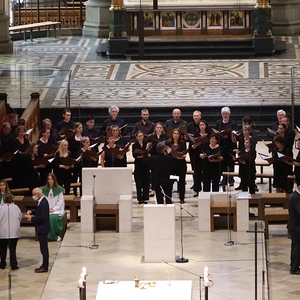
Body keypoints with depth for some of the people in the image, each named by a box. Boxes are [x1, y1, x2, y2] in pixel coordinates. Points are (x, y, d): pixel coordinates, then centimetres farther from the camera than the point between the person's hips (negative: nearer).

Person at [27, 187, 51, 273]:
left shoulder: (44, 203, -21)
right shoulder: (41, 202, 9)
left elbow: (42, 217, -25)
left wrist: (32, 219, -17)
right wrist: (32, 212, 2)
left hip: (43, 229, -10)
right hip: (41, 228, 10)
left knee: (44, 248, -4)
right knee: (44, 248, 16)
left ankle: (45, 267, 1)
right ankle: (44, 265, 23)